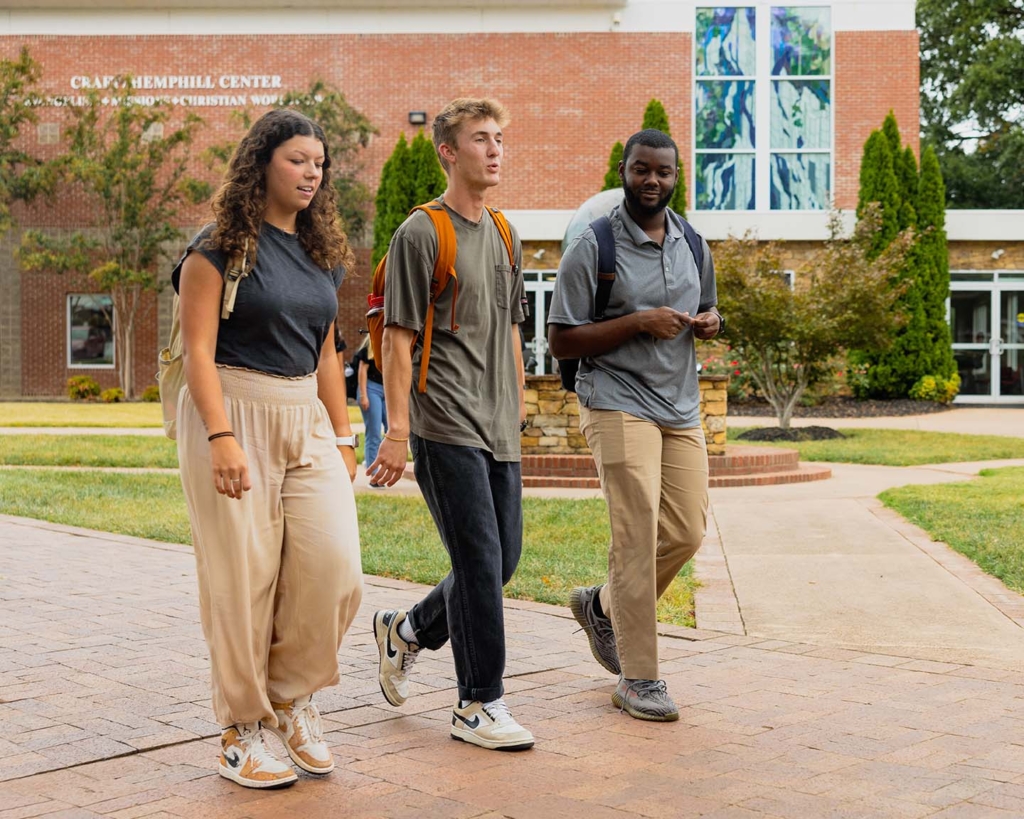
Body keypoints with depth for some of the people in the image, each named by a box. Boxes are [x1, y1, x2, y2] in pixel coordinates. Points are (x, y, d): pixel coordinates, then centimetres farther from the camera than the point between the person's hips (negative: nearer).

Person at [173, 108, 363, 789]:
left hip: (306, 419, 6)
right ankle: (243, 731, 13)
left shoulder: (322, 253, 14)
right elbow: (199, 350, -10)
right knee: (244, 577, -2)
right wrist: (222, 438, -20)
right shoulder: (220, 247, -4)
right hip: (232, 412, -5)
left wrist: (342, 438, 15)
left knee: (334, 565, -8)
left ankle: (294, 695, 15)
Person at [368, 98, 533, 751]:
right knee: (480, 563, -7)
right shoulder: (422, 233, -6)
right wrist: (397, 430, -13)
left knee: (503, 559, 10)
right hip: (446, 427, -8)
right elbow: (399, 337, -9)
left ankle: (408, 631, 32)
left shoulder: (504, 235, 17)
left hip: (498, 428, 8)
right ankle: (479, 704, 5)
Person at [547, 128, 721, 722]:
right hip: (620, 403, -6)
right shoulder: (593, 248, -7)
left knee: (687, 532, 6)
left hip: (682, 405, 7)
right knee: (637, 537, -10)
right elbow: (562, 340, -9)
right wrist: (638, 322, -18)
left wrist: (710, 322, 2)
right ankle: (639, 678, 1)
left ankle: (603, 607, 30)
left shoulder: (692, 243, 12)